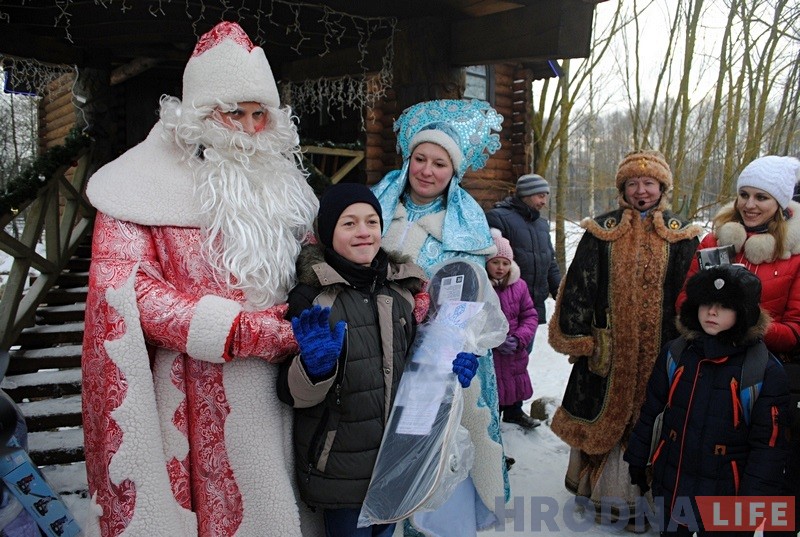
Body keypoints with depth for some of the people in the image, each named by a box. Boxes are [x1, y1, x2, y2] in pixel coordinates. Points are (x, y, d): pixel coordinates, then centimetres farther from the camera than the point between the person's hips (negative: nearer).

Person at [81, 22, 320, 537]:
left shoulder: (279, 175, 10)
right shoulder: (148, 181, -5)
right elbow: (127, 287, -14)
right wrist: (245, 330, -20)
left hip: (277, 386, 4)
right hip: (199, 394, -4)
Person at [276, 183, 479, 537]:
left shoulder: (404, 287, 2)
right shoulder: (311, 296, -13)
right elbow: (292, 394, -12)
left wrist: (449, 368, -5)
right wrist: (315, 366, -33)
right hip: (340, 466, -5)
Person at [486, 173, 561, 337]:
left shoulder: (542, 224, 18)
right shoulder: (499, 218, -10)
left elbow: (550, 262, 24)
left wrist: (559, 290, 14)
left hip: (535, 306, 8)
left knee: (525, 349, 16)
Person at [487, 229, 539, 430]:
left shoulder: (519, 286, 0)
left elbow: (530, 316, 3)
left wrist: (518, 338, -12)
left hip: (514, 353, 5)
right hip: (486, 353, -5)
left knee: (516, 381, 21)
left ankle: (514, 412, 45)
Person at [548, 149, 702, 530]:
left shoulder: (681, 237, 4)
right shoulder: (601, 231, 2)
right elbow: (579, 285, 0)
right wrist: (578, 337, -4)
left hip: (659, 350, 0)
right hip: (608, 348, 0)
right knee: (604, 415, 9)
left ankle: (641, 492, 26)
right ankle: (596, 487, 29)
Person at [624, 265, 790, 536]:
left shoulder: (766, 371, -13)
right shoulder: (674, 354, -3)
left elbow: (768, 444, -12)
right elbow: (650, 411, 6)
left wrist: (752, 500, -13)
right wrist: (637, 459, 10)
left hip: (725, 496, -3)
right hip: (670, 485, 3)